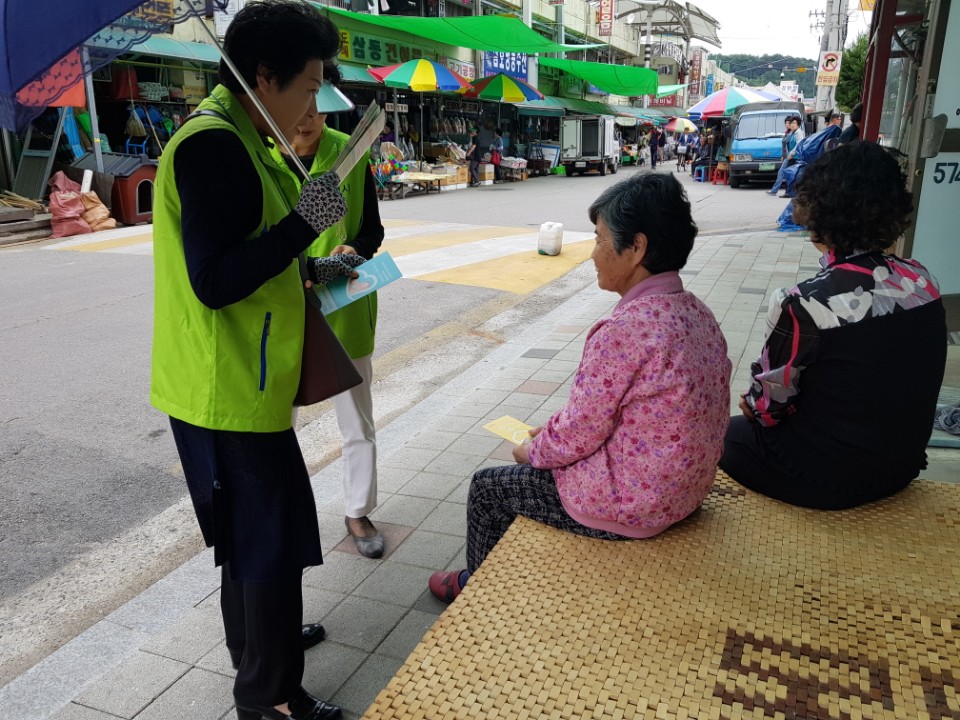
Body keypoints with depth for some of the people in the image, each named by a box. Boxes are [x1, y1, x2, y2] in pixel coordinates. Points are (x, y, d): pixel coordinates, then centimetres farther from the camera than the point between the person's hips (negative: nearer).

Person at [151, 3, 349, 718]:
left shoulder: (232, 139, 14)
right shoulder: (213, 144, -20)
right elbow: (213, 282, -26)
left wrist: (309, 269, 15)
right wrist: (306, 222, -23)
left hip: (236, 382, 11)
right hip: (232, 390, -11)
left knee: (248, 526, 23)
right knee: (271, 537, 2)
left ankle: (255, 639, 44)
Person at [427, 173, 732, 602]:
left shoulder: (624, 329, -29)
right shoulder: (697, 313, 0)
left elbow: (577, 436, -21)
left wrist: (531, 451, 0)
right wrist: (552, 430, 9)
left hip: (627, 506, -8)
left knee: (487, 488, 12)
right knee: (545, 456, 28)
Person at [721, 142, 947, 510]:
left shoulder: (803, 304, -28)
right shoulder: (922, 280, -8)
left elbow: (767, 405, -14)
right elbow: (875, 380, 5)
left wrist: (751, 405, 9)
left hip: (826, 478, -6)